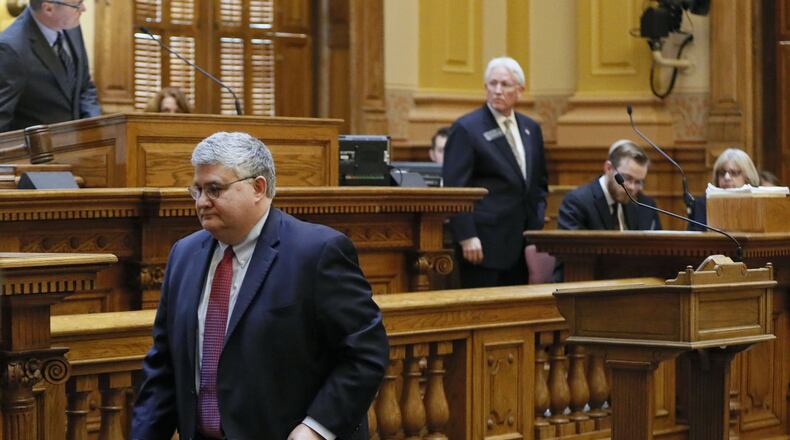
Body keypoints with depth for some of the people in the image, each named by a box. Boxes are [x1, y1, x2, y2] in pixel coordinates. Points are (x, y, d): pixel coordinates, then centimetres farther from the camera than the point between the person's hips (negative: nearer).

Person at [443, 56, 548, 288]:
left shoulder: (531, 129, 15)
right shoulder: (466, 128, -5)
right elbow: (454, 188, -10)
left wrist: (537, 224, 9)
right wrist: (466, 237, -17)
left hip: (524, 243, 6)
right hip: (484, 243, -6)